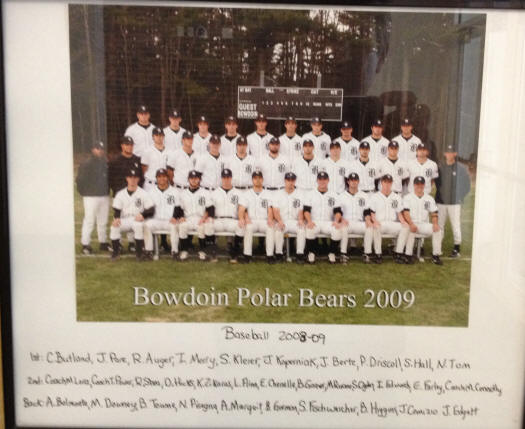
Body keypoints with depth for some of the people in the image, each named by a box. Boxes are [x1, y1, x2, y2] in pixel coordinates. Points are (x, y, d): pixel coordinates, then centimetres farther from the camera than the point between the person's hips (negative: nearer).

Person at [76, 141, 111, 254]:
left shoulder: (106, 164, 12)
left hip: (104, 196, 6)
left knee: (103, 221, 13)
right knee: (89, 220, -5)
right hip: (91, 197, -6)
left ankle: (103, 243, 23)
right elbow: (80, 180, -7)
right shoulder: (86, 164, -7)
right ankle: (85, 244, 0)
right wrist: (84, 192, -8)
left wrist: (107, 190, 13)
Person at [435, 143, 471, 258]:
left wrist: (460, 197, -3)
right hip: (441, 201, 3)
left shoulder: (461, 168, -3)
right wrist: (440, 193, 6)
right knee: (439, 225, 7)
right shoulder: (440, 167, 5)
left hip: (454, 203, -3)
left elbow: (467, 185, 1)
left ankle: (457, 249, 7)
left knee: (456, 226, -2)